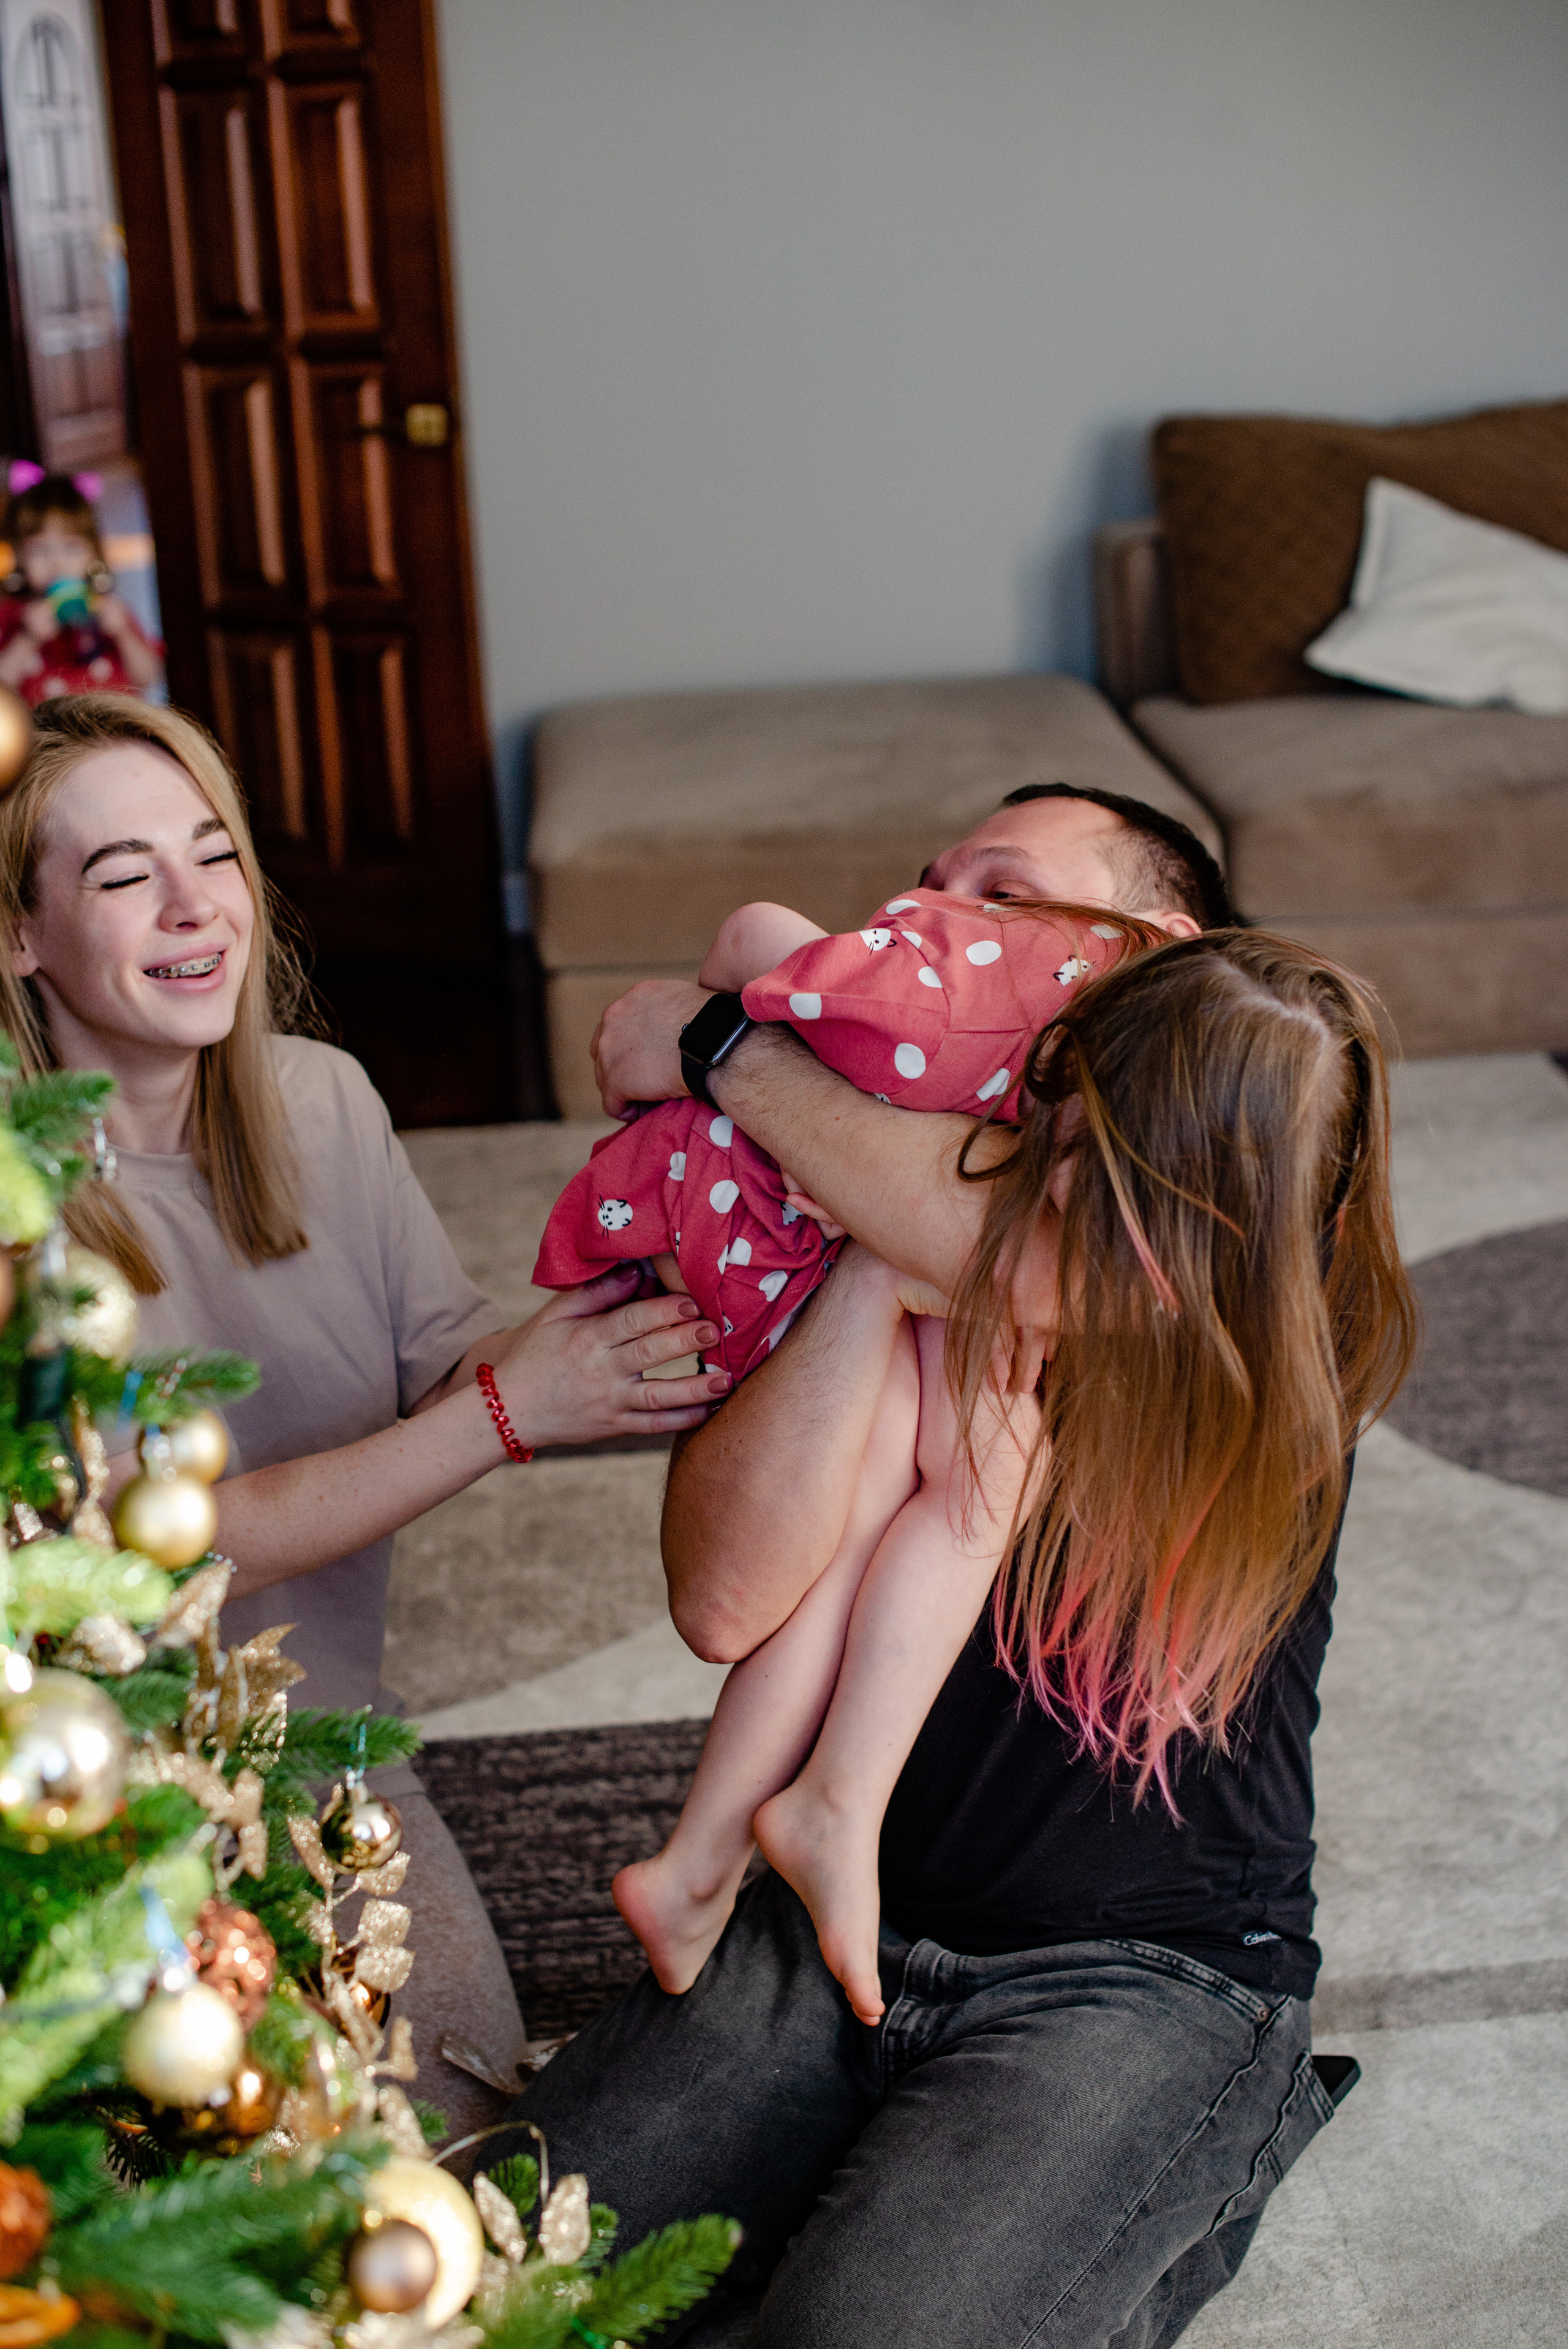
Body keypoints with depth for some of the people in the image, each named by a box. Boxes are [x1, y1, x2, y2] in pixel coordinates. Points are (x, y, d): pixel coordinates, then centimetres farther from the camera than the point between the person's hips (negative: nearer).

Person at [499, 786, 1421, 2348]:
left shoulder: (1277, 1314, -11)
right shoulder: (850, 1242, -4)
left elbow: (1019, 1258, -33)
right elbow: (727, 1603, -19)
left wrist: (720, 1049, -21)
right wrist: (883, 1256, -26)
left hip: (1151, 1975, -3)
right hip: (838, 1930, 3)